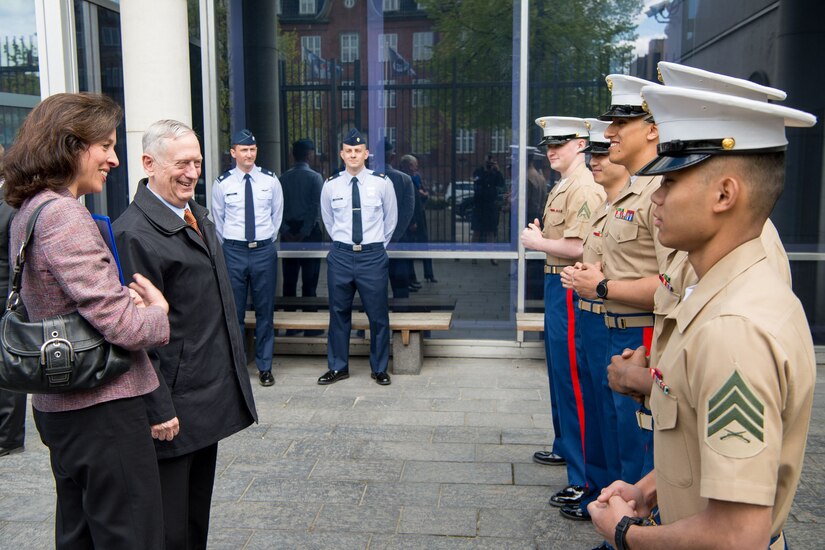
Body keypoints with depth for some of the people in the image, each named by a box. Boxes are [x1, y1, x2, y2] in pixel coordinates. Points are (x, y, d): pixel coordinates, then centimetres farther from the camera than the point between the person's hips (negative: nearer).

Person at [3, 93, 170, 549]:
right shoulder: (63, 215, -19)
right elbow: (120, 325, -23)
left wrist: (128, 298, -3)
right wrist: (158, 311, -3)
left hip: (59, 407, 10)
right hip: (103, 409, -10)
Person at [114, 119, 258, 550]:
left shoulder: (194, 213, 10)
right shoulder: (135, 233, -20)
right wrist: (159, 411, -19)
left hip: (210, 397, 9)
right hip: (175, 406, -9)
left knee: (198, 515, 22)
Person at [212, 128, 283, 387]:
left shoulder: (270, 180, 1)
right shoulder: (222, 183, -1)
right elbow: (218, 220, 11)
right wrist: (228, 246, 13)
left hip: (264, 251, 1)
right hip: (233, 252, 0)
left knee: (265, 311, 7)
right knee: (234, 312, 5)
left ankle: (265, 367, 18)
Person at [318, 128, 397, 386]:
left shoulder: (382, 183, -3)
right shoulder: (331, 185, 1)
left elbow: (390, 219, 10)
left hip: (373, 255, -1)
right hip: (340, 255, 2)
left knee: (378, 315, 4)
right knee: (339, 314, 10)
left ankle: (379, 369, 20)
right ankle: (338, 367, 24)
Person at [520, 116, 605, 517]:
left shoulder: (583, 187, -16)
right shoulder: (562, 186, 17)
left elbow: (579, 247, -26)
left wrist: (537, 242, -13)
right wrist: (540, 236, 12)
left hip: (569, 289, -11)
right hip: (555, 285, 11)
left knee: (572, 382, -7)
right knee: (558, 374, 21)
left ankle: (585, 477, 1)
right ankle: (565, 447, 38)